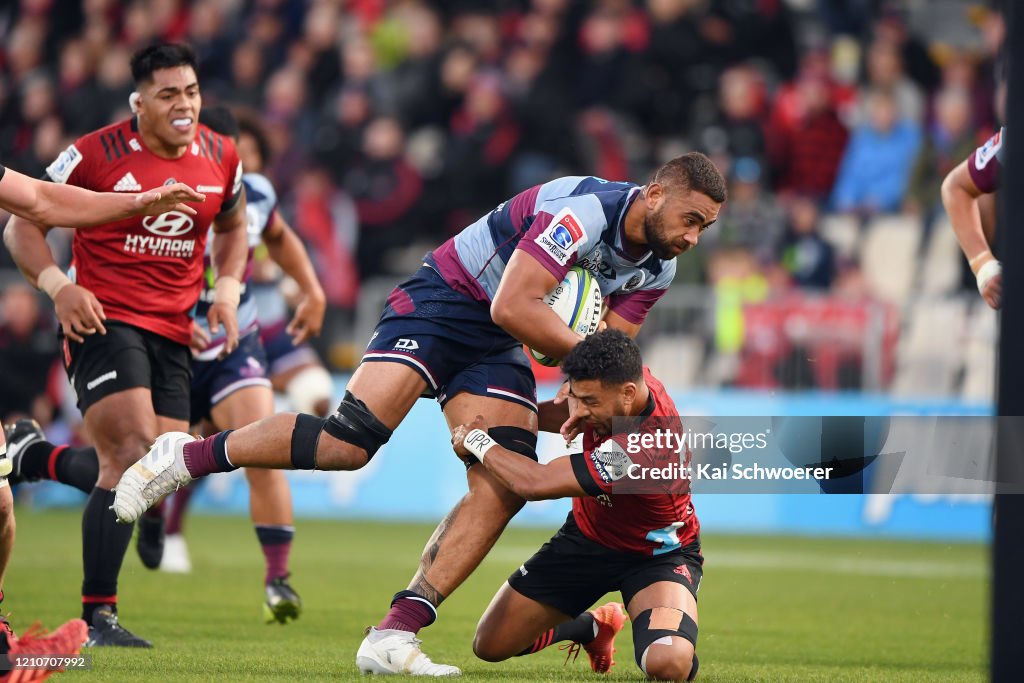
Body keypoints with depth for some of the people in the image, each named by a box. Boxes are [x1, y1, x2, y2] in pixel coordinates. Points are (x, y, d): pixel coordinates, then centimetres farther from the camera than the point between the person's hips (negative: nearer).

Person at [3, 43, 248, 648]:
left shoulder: (221, 159, 4)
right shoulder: (96, 155, -10)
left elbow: (233, 228, 24)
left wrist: (227, 291, 8)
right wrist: (60, 287, -18)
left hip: (173, 331, 6)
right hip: (104, 320, -6)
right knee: (135, 452, -21)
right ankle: (98, 615, -16)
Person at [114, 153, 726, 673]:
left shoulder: (657, 268, 1)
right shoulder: (584, 210, -26)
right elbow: (512, 307, -29)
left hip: (496, 349, 8)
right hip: (440, 306, -8)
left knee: (505, 489, -12)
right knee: (350, 442, -23)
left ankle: (394, 636, -16)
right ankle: (188, 456, -3)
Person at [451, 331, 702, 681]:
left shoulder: (642, 451, -41)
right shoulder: (618, 379, -17)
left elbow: (533, 483, -36)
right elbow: (569, 415, 9)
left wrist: (478, 441, -19)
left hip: (657, 555, -7)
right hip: (587, 536, 7)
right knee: (490, 646, 2)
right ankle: (592, 626, 32)